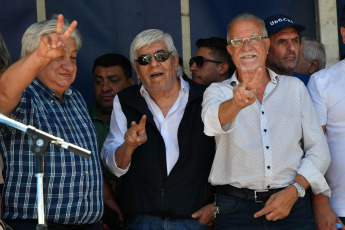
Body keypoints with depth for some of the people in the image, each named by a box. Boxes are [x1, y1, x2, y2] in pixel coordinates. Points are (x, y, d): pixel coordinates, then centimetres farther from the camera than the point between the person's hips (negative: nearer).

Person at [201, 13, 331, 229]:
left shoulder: (295, 87, 12)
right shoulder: (217, 91, 8)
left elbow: (319, 151, 9)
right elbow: (213, 120, -17)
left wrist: (293, 191, -6)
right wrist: (238, 103, -38)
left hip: (292, 205, 1)